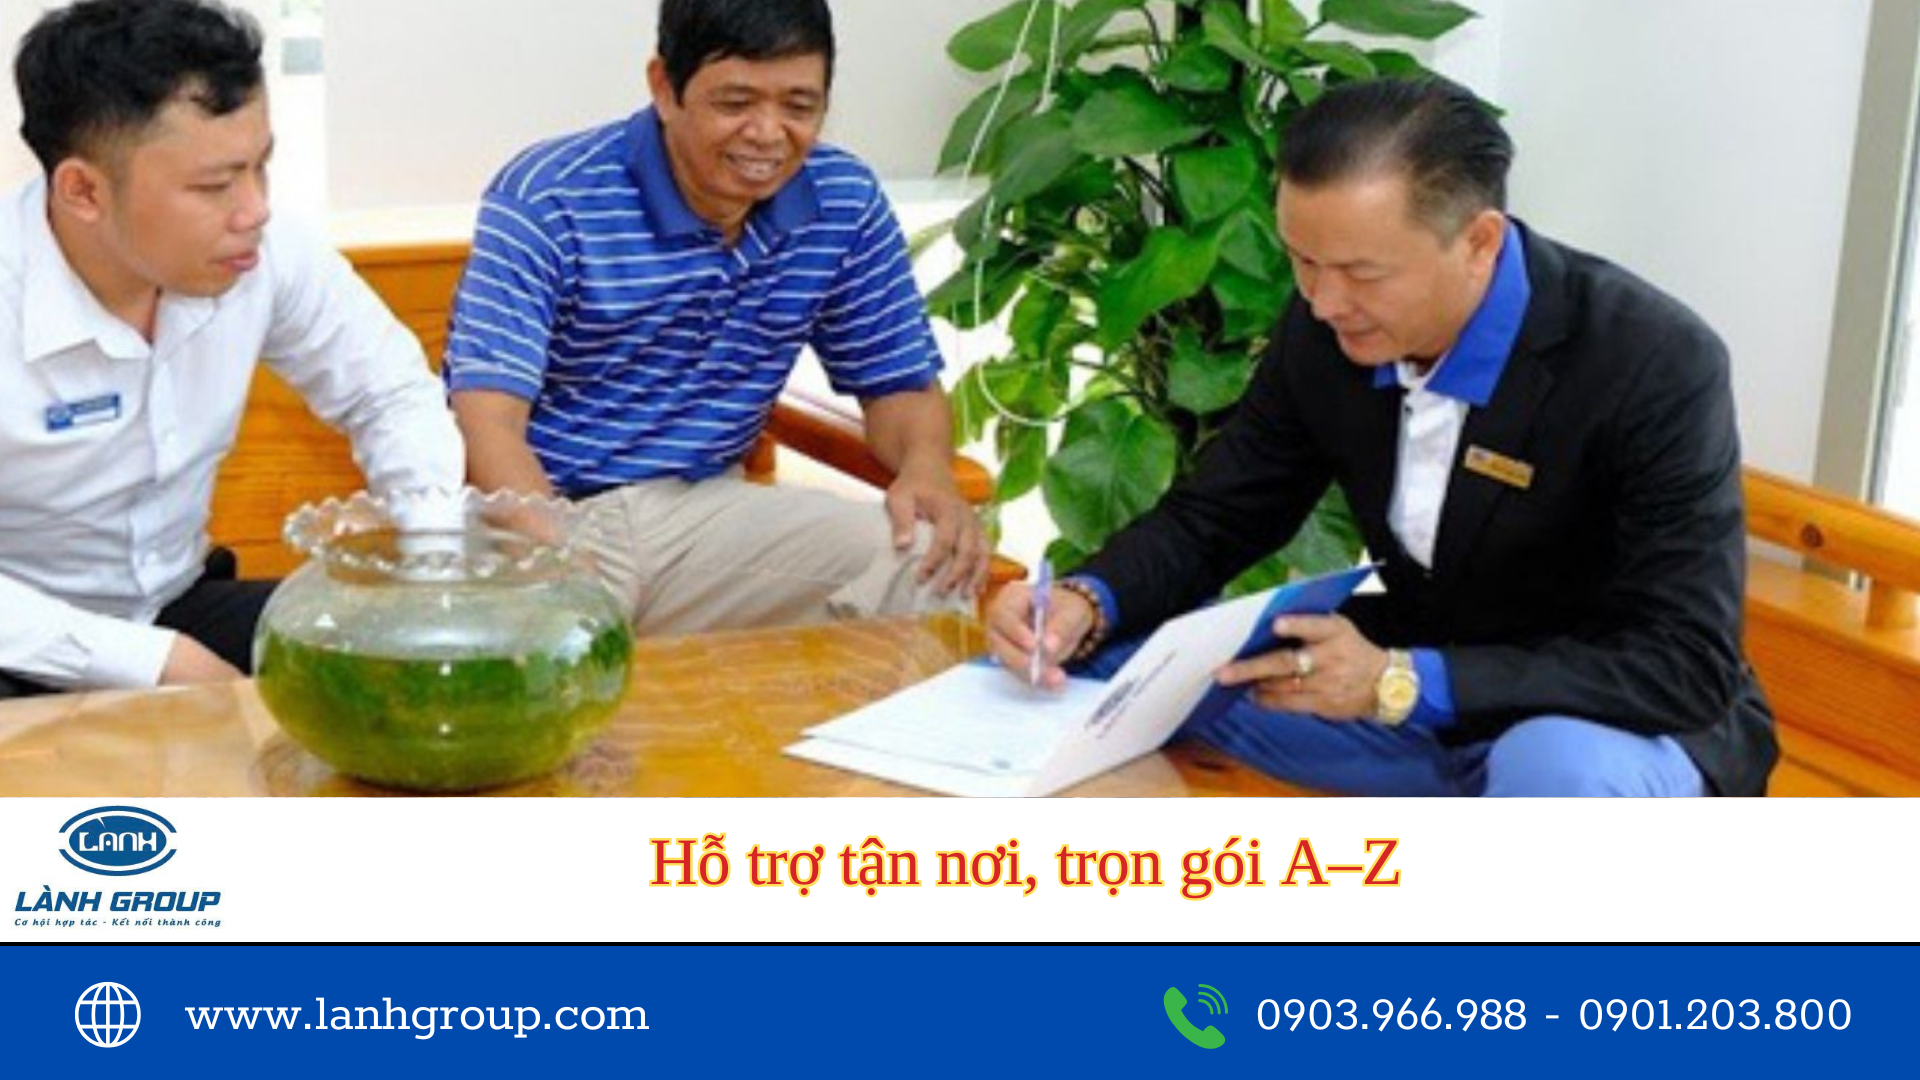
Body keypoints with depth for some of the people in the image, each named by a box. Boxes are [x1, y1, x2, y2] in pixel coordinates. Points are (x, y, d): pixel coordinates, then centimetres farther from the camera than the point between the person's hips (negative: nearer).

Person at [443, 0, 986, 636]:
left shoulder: (846, 205, 1)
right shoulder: (545, 200, -13)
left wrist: (927, 468, -15)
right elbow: (489, 418, -21)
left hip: (704, 508, 4)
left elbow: (899, 384, 10)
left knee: (929, 561, -18)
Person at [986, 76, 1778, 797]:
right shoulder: (1323, 331, -9)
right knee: (1111, 656, -7)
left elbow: (1687, 669, -27)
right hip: (1409, 692, 5)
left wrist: (1406, 684, -34)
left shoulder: (1657, 366, -26)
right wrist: (1086, 604, -20)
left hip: (1623, 732, -5)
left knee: (1558, 772, -41)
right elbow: (1214, 516, 2)